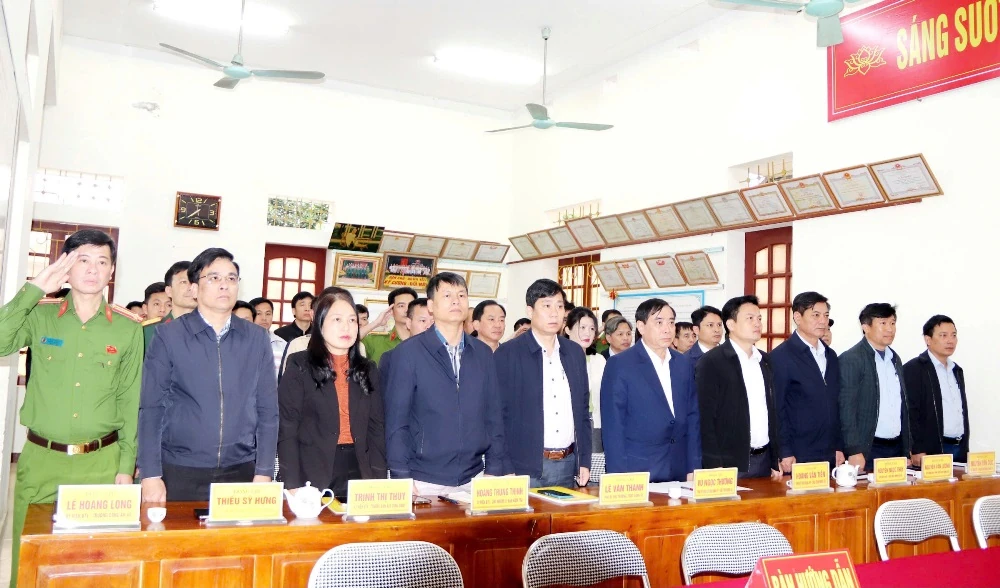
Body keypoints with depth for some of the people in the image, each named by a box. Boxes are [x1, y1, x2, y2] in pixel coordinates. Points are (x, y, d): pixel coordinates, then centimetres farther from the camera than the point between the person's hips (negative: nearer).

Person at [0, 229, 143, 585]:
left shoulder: (129, 328, 2)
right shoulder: (40, 315, 2)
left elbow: (130, 402, 3)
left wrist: (126, 466, 1)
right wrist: (34, 289, -13)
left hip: (102, 461, 0)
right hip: (41, 459, 0)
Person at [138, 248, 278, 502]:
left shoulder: (257, 339, 5)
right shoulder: (169, 336, -1)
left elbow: (267, 409, 5)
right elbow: (151, 408, -3)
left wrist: (264, 472, -1)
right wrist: (150, 475, -7)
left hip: (241, 471, 2)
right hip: (180, 473, -2)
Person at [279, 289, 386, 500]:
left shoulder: (368, 370, 11)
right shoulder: (300, 366, -2)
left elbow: (377, 428, 9)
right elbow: (286, 427, -6)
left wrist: (378, 479, -3)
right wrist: (293, 485, -14)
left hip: (358, 472, 4)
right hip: (312, 475, -3)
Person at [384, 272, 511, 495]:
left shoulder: (483, 354, 8)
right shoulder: (408, 353, -4)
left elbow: (493, 416, 9)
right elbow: (396, 420, -6)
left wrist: (495, 470, 3)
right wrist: (402, 479, -10)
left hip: (473, 479, 4)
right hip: (425, 481, -3)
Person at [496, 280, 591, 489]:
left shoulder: (575, 352, 10)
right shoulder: (508, 353, -5)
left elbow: (582, 410, 14)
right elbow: (500, 413, -6)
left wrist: (584, 462, 9)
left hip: (568, 466, 5)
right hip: (525, 467, -4)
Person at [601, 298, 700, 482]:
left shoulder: (684, 364, 9)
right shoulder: (619, 365, -7)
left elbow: (692, 417, 10)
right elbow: (613, 424, -9)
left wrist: (693, 467, 4)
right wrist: (619, 478, -12)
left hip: (679, 472, 5)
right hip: (636, 472, -4)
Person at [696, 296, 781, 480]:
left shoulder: (765, 360, 12)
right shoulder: (712, 361, -9)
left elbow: (771, 411, 16)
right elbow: (705, 417, -12)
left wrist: (775, 461, 13)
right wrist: (714, 467, -16)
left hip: (763, 460, 6)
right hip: (729, 464, -6)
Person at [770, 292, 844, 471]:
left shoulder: (830, 356, 13)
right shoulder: (780, 356, -8)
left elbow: (835, 405, 17)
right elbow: (776, 409, -10)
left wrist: (839, 447, 12)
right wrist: (785, 453, -13)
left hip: (830, 456, 6)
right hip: (797, 456, -6)